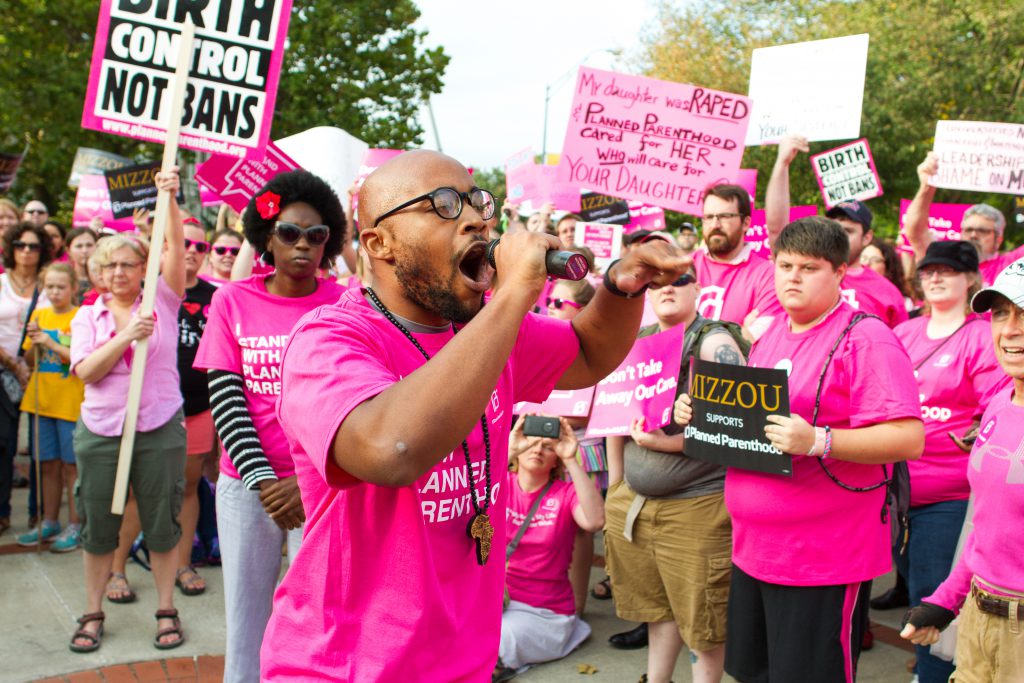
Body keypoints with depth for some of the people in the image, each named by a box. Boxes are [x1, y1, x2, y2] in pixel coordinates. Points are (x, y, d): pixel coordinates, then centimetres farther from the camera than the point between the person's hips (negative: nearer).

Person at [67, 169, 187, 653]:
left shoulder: (163, 301, 2)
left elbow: (176, 247, -12)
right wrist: (126, 336, -17)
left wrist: (170, 198, -23)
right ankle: (93, 613, 26)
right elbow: (86, 371, -5)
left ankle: (166, 610, 21)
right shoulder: (88, 315, 7)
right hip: (101, 432, 2)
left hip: (160, 430, -2)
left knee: (161, 524, 7)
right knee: (98, 526, 10)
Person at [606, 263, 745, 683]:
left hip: (696, 505, -6)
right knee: (658, 605, 18)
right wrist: (618, 481, 15)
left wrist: (669, 443, -23)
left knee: (701, 617, 5)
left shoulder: (715, 342, -9)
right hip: (632, 502, 6)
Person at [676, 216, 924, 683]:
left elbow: (909, 438, -20)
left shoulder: (866, 340, -13)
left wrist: (817, 441, -30)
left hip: (824, 557, -7)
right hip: (754, 545, 8)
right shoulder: (771, 333, 12)